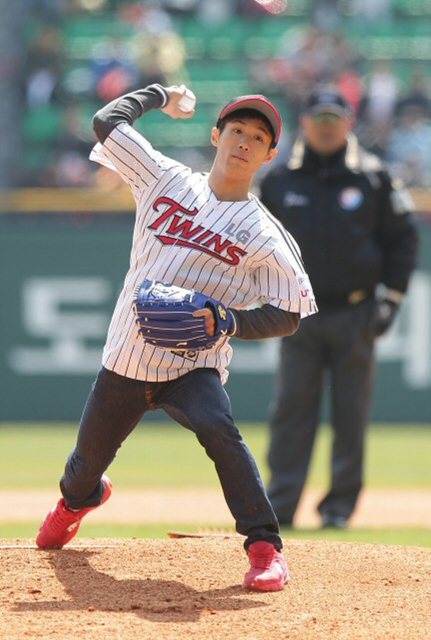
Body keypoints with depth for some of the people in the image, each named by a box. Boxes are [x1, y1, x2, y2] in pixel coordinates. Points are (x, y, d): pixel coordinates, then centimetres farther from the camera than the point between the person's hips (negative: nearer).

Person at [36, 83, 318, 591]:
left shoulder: (264, 235, -5)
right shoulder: (167, 179, 5)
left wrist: (227, 322, -22)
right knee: (88, 458, 17)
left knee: (218, 429, -33)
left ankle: (265, 548, -27)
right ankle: (77, 499, 56)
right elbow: (107, 120, 10)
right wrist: (159, 96, 23)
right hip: (124, 361, 4)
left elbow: (287, 316, -7)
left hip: (193, 366, -4)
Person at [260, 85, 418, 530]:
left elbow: (402, 238, 6)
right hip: (298, 315, 1)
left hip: (355, 316, -1)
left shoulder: (373, 178, 3)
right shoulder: (279, 180, 6)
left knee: (350, 414, 2)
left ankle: (340, 504, 9)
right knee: (291, 411, -3)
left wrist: (390, 297, -1)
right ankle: (279, 506, -3)